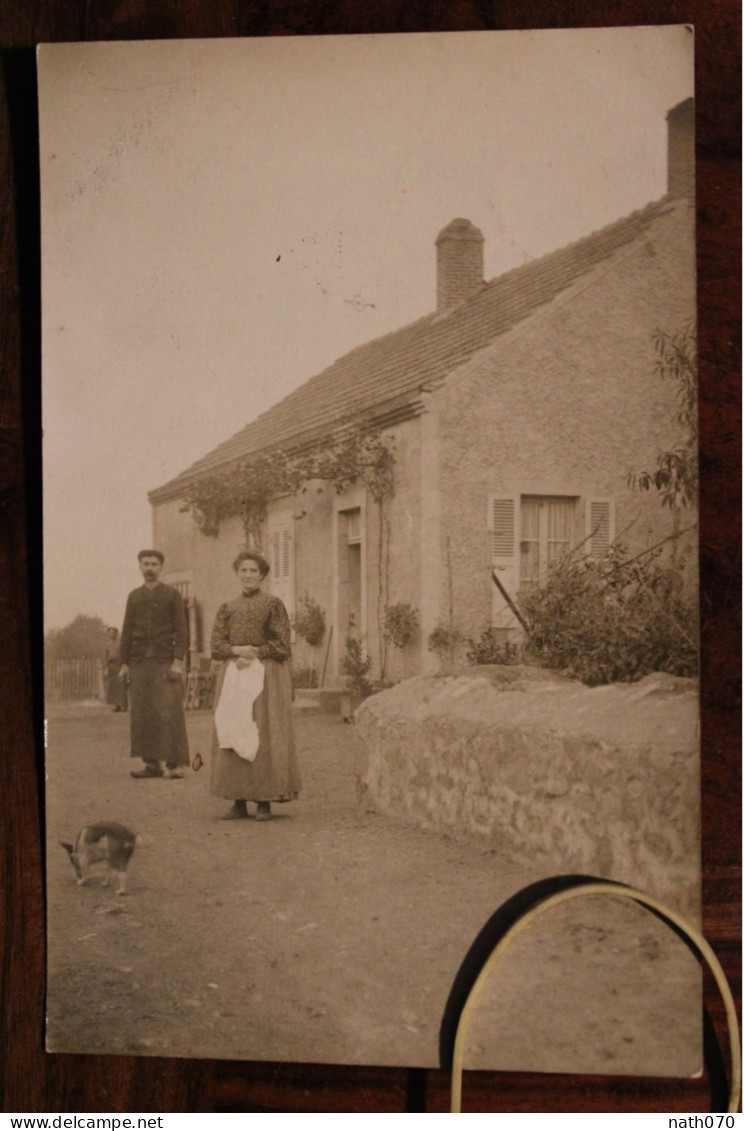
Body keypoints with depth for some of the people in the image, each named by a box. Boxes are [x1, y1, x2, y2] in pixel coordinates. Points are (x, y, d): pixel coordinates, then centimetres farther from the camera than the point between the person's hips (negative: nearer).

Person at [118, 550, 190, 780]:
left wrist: (178, 661, -10)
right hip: (139, 662, 4)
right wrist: (124, 663, 7)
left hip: (165, 661, -3)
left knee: (169, 713, -8)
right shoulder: (134, 596, 15)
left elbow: (181, 630, 0)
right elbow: (127, 631, 15)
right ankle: (151, 763, 5)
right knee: (142, 714, 0)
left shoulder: (172, 594, 6)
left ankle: (174, 763, -5)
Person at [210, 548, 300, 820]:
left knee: (264, 735, -6)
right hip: (233, 675, 4)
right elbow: (216, 644, 5)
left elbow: (281, 644, -3)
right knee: (233, 735, 1)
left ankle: (264, 801, -3)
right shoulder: (227, 609, 13)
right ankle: (239, 801, 5)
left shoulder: (273, 605, 3)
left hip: (266, 675, -4)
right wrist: (236, 650, -13)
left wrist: (254, 654, -13)